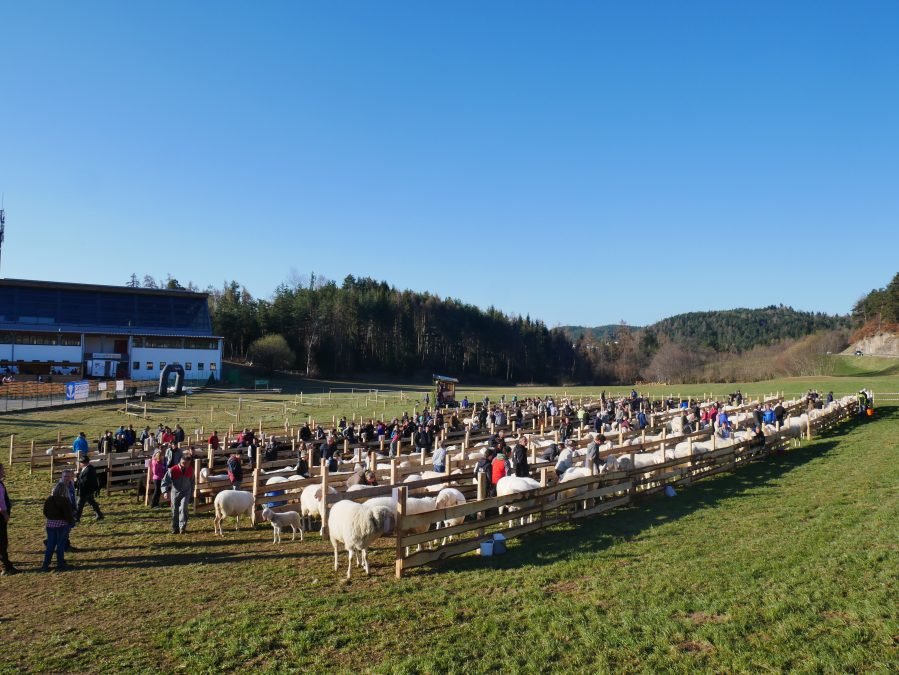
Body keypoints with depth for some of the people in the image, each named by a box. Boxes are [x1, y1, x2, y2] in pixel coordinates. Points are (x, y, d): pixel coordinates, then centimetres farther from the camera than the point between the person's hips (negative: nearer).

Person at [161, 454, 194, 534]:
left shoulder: (191, 470, -7)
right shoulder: (173, 470, -18)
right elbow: (165, 481, -13)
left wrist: (191, 494, 15)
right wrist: (165, 491, -28)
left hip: (186, 492, 0)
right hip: (175, 492, 0)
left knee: (183, 508, -17)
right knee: (175, 511, 6)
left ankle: (182, 527, -10)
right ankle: (175, 528, 19)